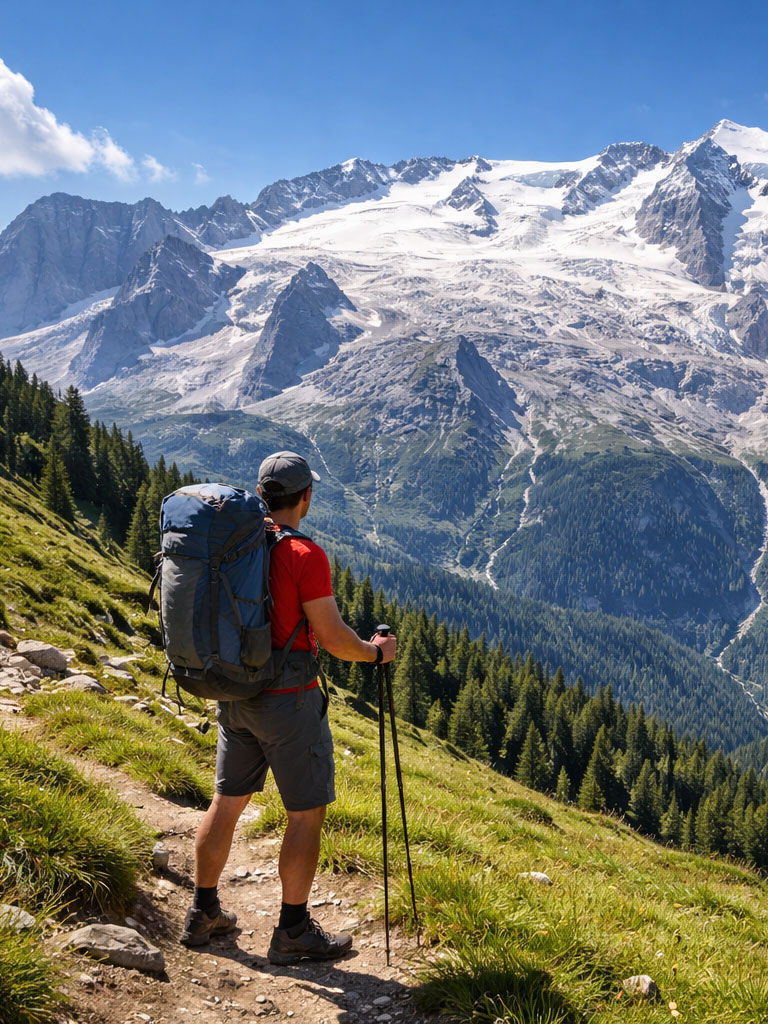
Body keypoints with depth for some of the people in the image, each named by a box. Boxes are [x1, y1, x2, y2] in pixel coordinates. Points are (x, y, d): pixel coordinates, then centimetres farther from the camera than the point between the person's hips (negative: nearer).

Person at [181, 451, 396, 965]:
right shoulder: (305, 555, -19)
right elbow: (333, 637, -17)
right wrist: (376, 652, 2)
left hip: (233, 695, 7)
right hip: (288, 701, -7)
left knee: (228, 800, 18)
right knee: (307, 812, 6)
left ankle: (204, 912, 29)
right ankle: (294, 931, 13)